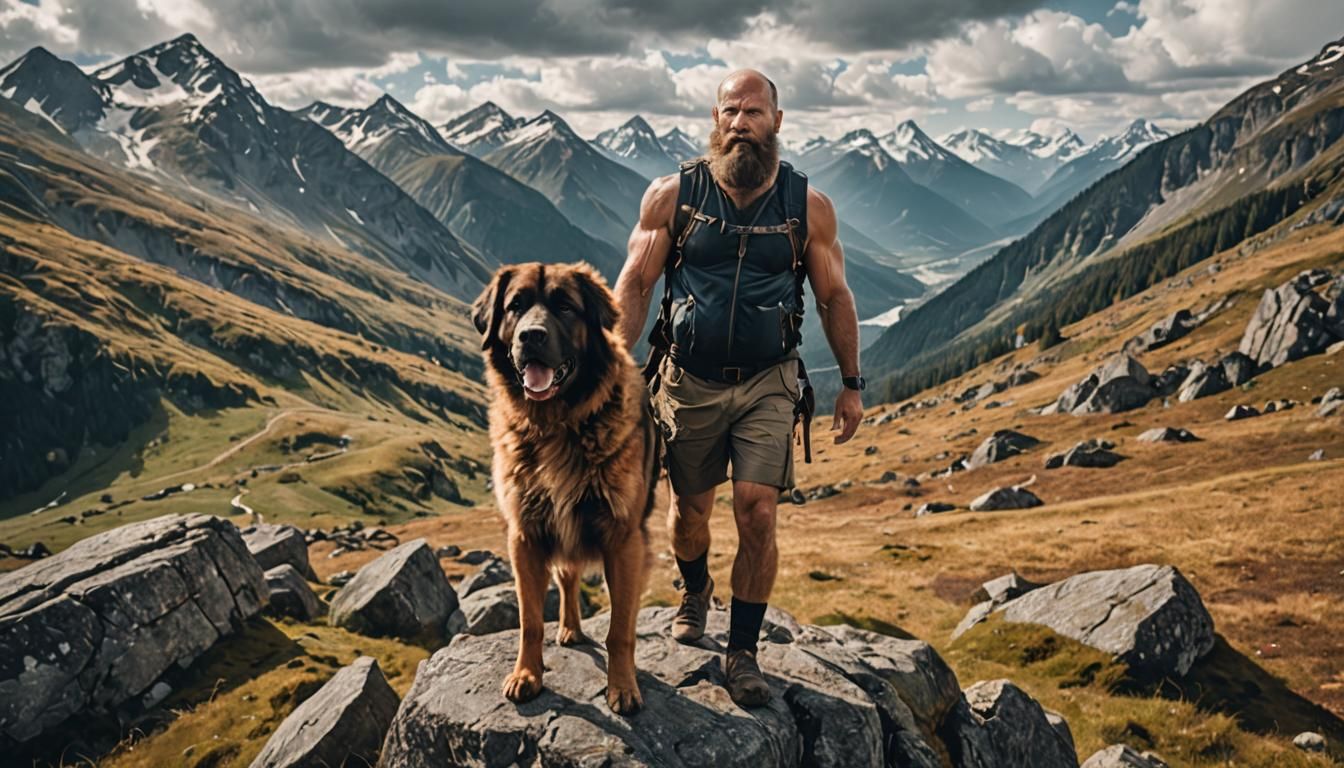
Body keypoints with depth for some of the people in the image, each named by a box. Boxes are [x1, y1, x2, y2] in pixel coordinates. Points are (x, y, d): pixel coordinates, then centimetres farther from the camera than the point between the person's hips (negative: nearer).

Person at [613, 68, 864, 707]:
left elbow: (834, 298, 6)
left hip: (768, 384, 0)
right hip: (688, 381, 1)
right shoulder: (672, 195, -4)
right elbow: (634, 285, -1)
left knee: (758, 518, -7)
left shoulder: (808, 207, -2)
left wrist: (852, 383, 6)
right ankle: (694, 592, 47)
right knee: (689, 511, 14)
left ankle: (743, 654, 10)